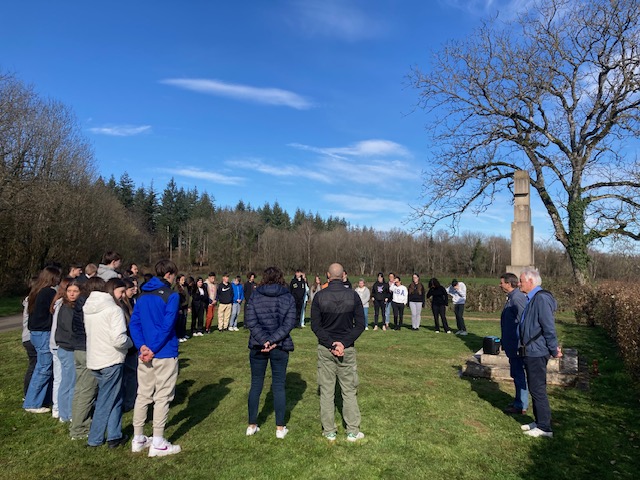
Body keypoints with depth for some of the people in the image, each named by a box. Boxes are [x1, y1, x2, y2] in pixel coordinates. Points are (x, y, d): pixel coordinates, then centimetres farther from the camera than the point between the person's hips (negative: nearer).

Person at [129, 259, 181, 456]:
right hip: (165, 354, -7)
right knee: (162, 397, 3)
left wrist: (142, 346, -4)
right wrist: (154, 350, -14)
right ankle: (158, 444, 11)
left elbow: (134, 323, 4)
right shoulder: (171, 296, -13)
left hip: (145, 353, 7)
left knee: (143, 395, 16)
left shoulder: (143, 296, 9)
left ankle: (138, 440, 26)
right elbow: (167, 326, -20)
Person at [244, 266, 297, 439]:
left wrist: (264, 341, -14)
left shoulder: (255, 295, -1)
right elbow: (289, 323, -11)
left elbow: (250, 321, -9)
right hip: (280, 347, 0)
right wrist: (273, 341, -15)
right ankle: (280, 428, 16)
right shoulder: (288, 297, -1)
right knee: (279, 386, 9)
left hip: (258, 347, 1)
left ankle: (252, 425, 22)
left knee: (256, 385, 13)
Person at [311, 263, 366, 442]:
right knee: (349, 391, 12)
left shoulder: (319, 296, -7)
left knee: (326, 391, 10)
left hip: (325, 349, 0)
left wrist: (330, 344, -11)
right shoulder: (353, 295, -6)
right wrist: (344, 343, -11)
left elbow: (315, 325, -8)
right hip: (348, 349, 0)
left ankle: (329, 432, 19)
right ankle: (352, 431, 19)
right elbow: (360, 325, -8)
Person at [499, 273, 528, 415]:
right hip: (512, 344, 10)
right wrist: (505, 342, 22)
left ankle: (521, 406, 11)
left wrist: (520, 344, -23)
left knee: (519, 374, 0)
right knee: (517, 373, 18)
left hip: (517, 344, -10)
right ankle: (519, 402, 30)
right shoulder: (512, 297, 11)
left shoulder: (517, 298, -20)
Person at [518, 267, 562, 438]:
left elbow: (549, 328, -20)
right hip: (530, 352, 10)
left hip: (537, 353, -10)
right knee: (535, 389, 18)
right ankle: (539, 422, 30)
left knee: (538, 390, 0)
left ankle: (544, 428, 12)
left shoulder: (541, 299, -20)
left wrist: (554, 350, -14)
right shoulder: (531, 299, 12)